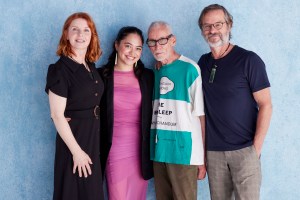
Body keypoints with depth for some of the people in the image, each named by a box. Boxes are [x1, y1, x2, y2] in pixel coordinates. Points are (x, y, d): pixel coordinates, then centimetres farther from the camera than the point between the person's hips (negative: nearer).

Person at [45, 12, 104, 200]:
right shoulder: (60, 69, -16)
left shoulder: (91, 66, 6)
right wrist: (76, 151, -19)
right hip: (73, 136, -7)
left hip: (93, 135, 7)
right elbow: (57, 115, -18)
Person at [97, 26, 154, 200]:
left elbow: (153, 113, 8)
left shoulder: (148, 76, 5)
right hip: (114, 150, -2)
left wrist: (151, 149, 3)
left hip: (140, 150, 2)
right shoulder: (102, 75, 0)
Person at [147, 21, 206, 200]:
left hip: (183, 152, -5)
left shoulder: (189, 69, -7)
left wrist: (203, 157, -8)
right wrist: (153, 150, 7)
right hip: (158, 152, 5)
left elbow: (201, 115, -7)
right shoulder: (154, 72, 10)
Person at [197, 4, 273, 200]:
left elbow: (265, 106, -9)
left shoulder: (248, 60, -7)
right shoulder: (203, 62, 8)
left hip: (244, 149, -4)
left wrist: (256, 148, -12)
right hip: (213, 150, 5)